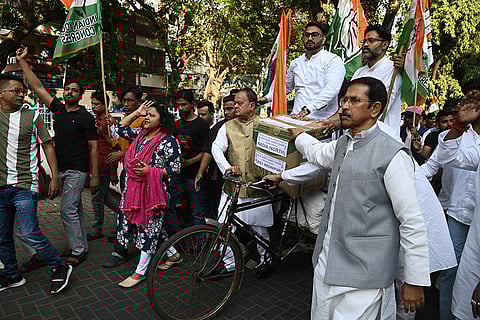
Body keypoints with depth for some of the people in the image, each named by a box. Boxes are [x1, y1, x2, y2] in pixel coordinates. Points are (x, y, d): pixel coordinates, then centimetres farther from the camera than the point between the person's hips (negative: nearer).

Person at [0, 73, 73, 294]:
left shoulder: (32, 116, -1)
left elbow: (48, 146, -1)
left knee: (30, 234, -9)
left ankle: (60, 267, 9)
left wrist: (55, 177, -6)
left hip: (24, 186, -4)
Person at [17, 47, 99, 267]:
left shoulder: (85, 117, -8)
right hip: (61, 168, 7)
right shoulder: (58, 108, 9)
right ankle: (81, 246, 24)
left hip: (77, 170, -7)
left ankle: (78, 251, 3)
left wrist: (94, 176, -13)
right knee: (75, 208, 13)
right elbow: (37, 87, 14)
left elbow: (93, 147, -10)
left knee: (67, 209, -8)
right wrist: (22, 61, 11)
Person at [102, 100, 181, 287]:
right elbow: (122, 128, 22)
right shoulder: (140, 134, 10)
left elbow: (175, 169, -13)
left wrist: (150, 171, -20)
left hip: (153, 191, -8)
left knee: (149, 227, 0)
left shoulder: (169, 141, -12)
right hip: (133, 189, 9)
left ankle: (141, 271, 11)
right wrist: (137, 112, 12)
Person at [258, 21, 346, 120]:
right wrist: (267, 98, 22)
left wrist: (309, 108, -26)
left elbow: (331, 89, -14)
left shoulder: (333, 60, 1)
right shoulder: (296, 63, 19)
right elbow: (286, 86, 33)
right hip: (296, 117, 4)